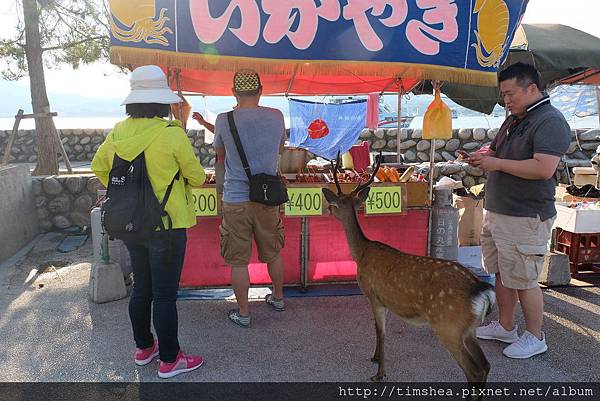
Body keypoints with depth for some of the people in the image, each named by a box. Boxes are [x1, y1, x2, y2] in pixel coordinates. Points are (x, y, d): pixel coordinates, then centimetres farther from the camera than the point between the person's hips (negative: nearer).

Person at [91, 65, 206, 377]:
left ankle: (144, 348, 37)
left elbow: (98, 166, 14)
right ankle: (169, 360, 19)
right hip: (166, 224, -6)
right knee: (165, 294, 5)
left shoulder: (118, 132, -1)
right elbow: (197, 177, -8)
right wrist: (187, 177, 14)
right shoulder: (172, 133, -18)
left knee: (141, 287, 20)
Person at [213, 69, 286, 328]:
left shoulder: (224, 120, -9)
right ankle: (278, 298, 39)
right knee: (273, 253, 21)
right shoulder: (276, 116, -4)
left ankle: (243, 313, 20)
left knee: (238, 260, 9)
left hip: (235, 198, -3)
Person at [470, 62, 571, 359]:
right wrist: (483, 157, 3)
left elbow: (544, 169, -27)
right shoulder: (514, 120, 15)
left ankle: (535, 337, 19)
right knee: (502, 274, 17)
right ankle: (505, 327, 32)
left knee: (524, 280, 1)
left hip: (525, 218, -9)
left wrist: (497, 163, -21)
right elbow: (497, 150, 26)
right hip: (497, 212, 9)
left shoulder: (550, 121, -15)